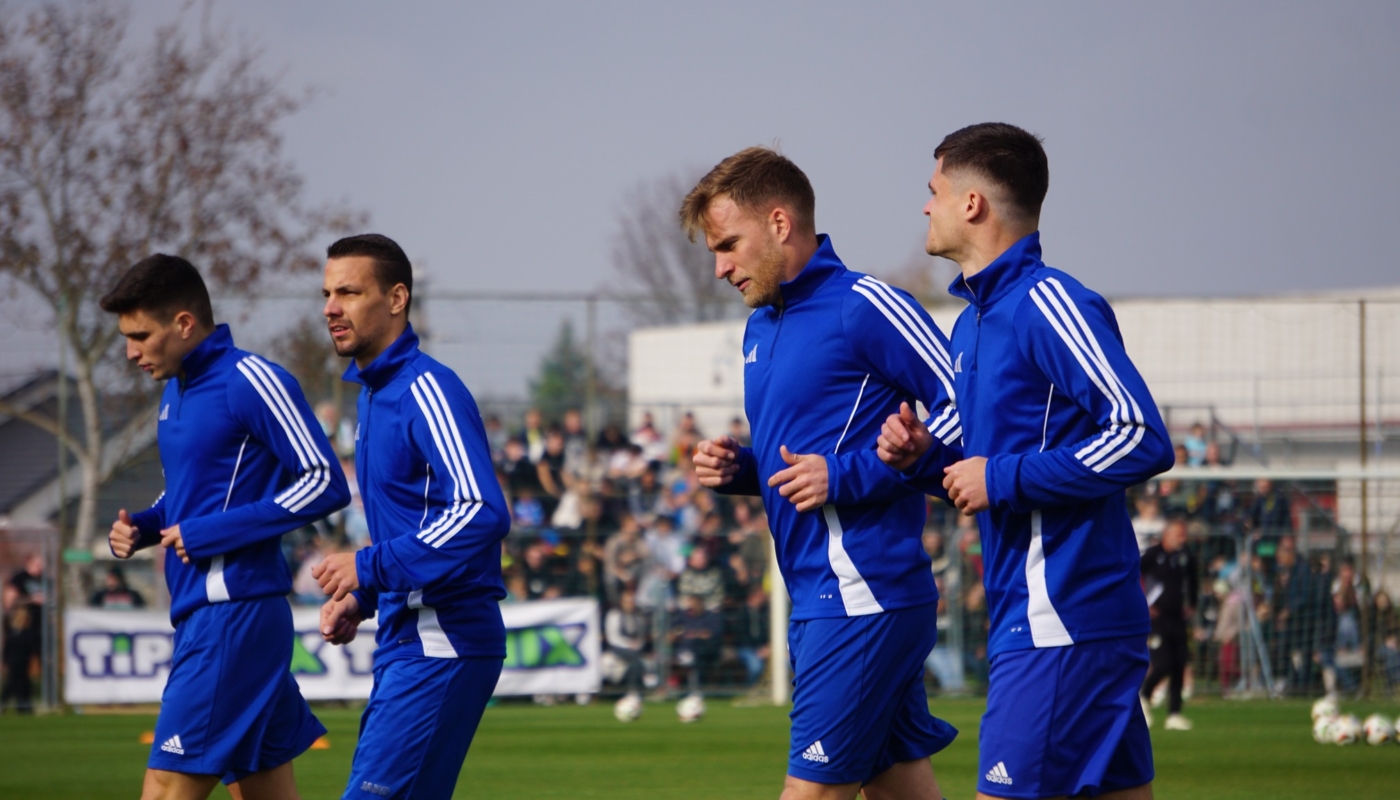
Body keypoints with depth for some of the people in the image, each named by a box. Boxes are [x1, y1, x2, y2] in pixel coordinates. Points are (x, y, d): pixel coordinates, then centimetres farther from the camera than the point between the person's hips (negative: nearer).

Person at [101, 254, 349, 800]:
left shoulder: (249, 382, -12)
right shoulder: (176, 391, 15)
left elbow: (325, 483, -16)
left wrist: (208, 534, -18)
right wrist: (140, 527, 6)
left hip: (234, 614, -10)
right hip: (199, 612, 10)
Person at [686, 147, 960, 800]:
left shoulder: (863, 306, -11)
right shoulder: (760, 327, 17)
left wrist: (847, 476, -18)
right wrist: (738, 469, 6)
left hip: (862, 593, -9)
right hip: (814, 595, 9)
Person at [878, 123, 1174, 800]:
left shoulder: (1048, 305, -13)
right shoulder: (971, 323, 18)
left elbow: (1143, 440, -20)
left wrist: (1003, 478, -17)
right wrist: (921, 457, 6)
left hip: (1058, 622, -10)